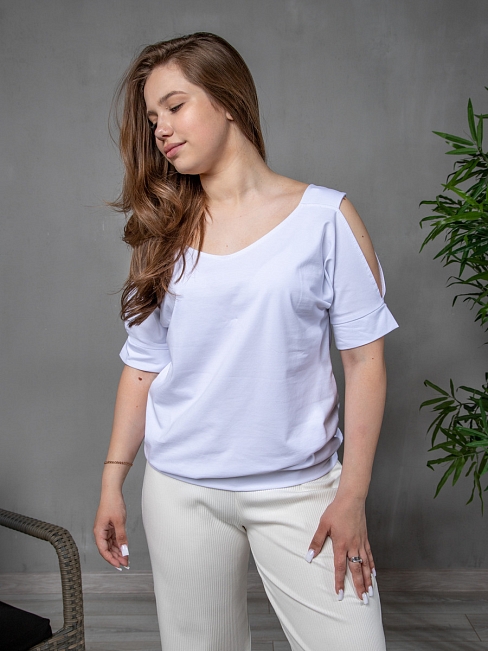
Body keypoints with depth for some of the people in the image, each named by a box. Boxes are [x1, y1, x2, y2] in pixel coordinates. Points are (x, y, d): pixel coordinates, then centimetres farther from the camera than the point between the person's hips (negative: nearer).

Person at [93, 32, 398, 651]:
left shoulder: (326, 216, -3)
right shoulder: (163, 232, 6)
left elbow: (364, 360, -5)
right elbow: (143, 366, 8)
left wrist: (352, 495, -8)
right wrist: (112, 480, 5)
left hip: (299, 487, -2)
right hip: (180, 489, 3)